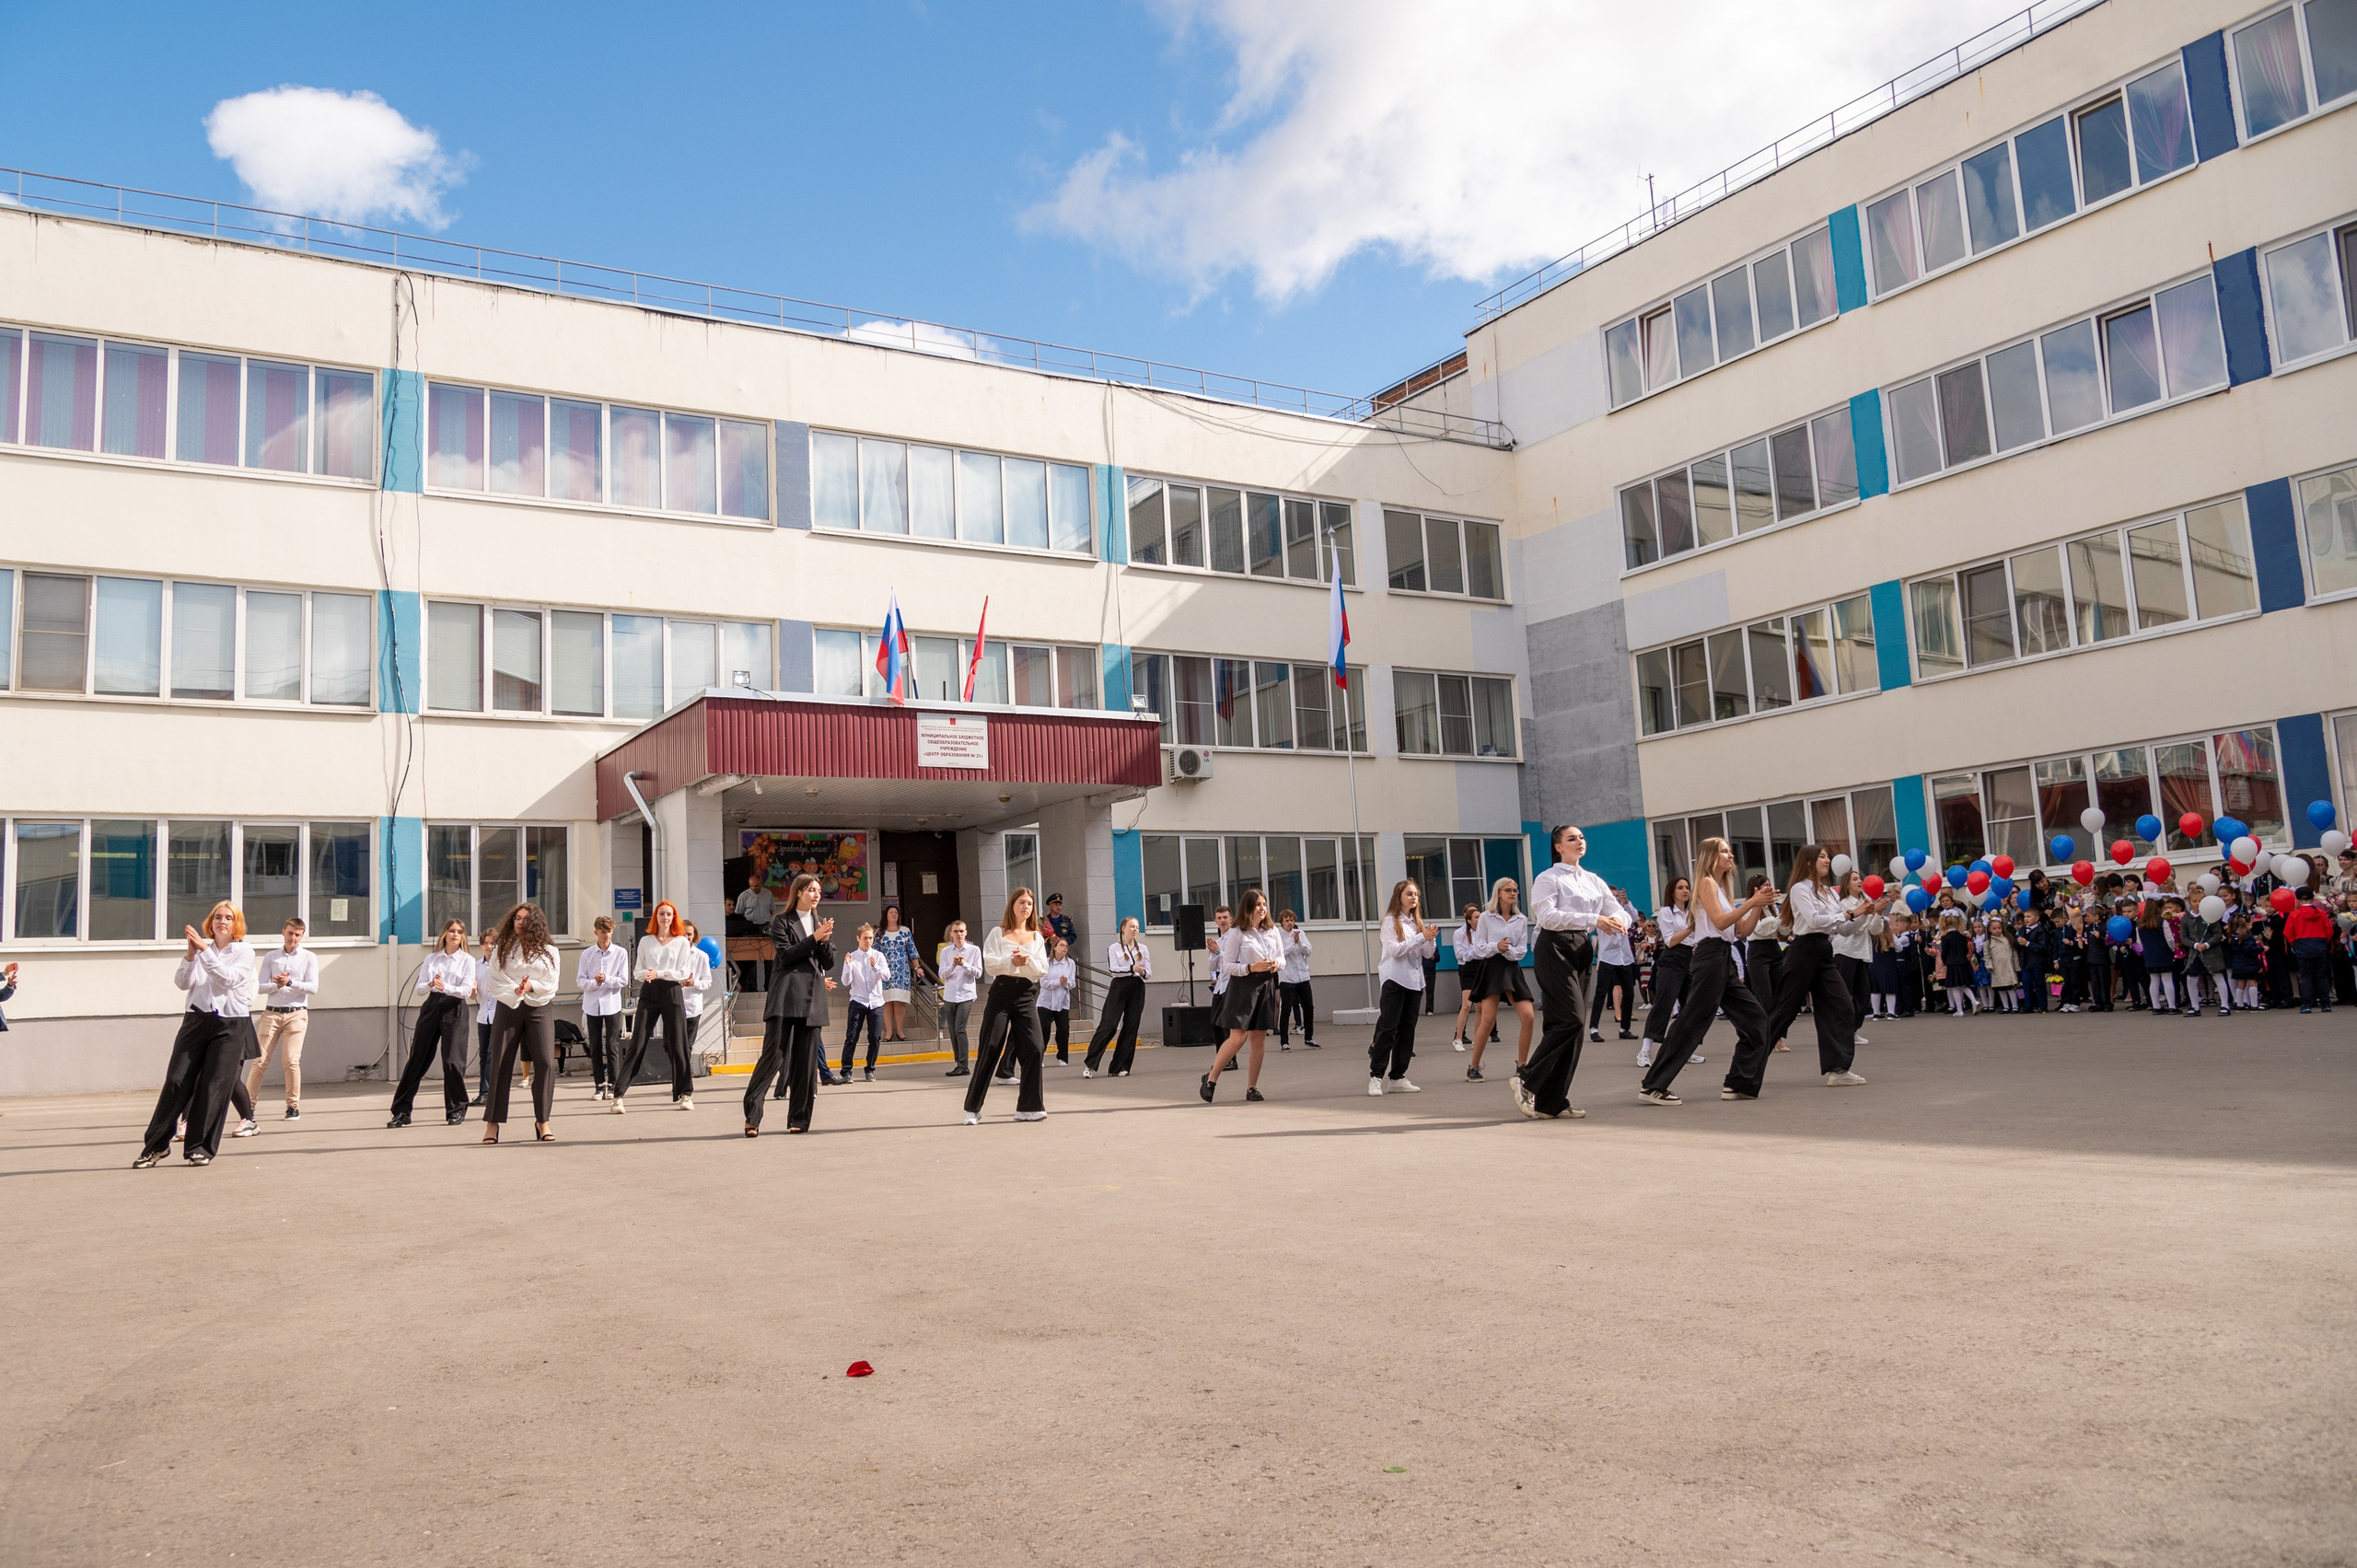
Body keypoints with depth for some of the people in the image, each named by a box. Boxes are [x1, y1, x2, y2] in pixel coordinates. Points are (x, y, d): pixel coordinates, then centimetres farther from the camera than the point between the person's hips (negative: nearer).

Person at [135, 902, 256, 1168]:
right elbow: (182, 982, 0)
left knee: (214, 1086, -3)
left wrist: (204, 950, -19)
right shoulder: (201, 948, 9)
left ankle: (201, 1147, 6)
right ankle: (157, 1144, 8)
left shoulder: (244, 952, 3)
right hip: (196, 1020, 2)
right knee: (176, 1080, -2)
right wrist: (190, 954, -14)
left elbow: (228, 978, -14)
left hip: (229, 1026, -2)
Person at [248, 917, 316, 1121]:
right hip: (272, 1013, 2)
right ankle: (248, 1104, 2)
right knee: (260, 1060, -3)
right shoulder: (270, 957, 11)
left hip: (296, 1014, -2)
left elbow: (313, 988, -3)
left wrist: (290, 983, -15)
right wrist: (276, 985, -13)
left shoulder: (309, 957, 6)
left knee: (291, 1062, -6)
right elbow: (260, 986, 6)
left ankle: (293, 1106, 4)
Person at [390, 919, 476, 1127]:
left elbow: (466, 990, -7)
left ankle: (457, 1110, 8)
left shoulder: (467, 961, 4)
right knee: (416, 1059, 1)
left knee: (452, 1061, -5)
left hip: (454, 1010, -3)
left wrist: (445, 987, -23)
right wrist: (430, 985, -15)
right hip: (431, 1007, 3)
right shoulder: (431, 959, 12)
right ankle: (401, 1111, 5)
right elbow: (419, 989, 7)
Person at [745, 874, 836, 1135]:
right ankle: (752, 1116, -10)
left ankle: (799, 1118, 9)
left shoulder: (822, 924, 21)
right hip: (785, 995, -5)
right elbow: (785, 954, -9)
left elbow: (829, 962, 14)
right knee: (774, 1053, -12)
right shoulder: (782, 922, 5)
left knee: (806, 1059, 4)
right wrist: (814, 938, -14)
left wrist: (825, 940, -5)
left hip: (812, 997, 5)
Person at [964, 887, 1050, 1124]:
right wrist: (1011, 962, -23)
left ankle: (1029, 1107, 3)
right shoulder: (998, 933, 5)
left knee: (1033, 1049, -6)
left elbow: (1042, 969, 1)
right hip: (1001, 992, -3)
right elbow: (990, 965, -6)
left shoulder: (1037, 937, 13)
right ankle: (972, 1109, 5)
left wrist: (1026, 961, -19)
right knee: (989, 1050, -3)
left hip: (1027, 995, 3)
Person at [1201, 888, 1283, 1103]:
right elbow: (1226, 965, -7)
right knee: (1238, 1038, -11)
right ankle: (1211, 1079, 3)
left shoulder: (1273, 931, 9)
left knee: (1259, 1039, 5)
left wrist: (1277, 964, -7)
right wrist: (1251, 967, -19)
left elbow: (1282, 959, 16)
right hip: (1243, 986, -5)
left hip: (1266, 986, 5)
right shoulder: (1237, 933, -6)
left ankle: (1252, 1087, 13)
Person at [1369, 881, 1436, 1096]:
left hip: (1414, 981, 6)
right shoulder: (1391, 921, -4)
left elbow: (1427, 954, 12)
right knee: (1388, 1028, -8)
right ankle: (1376, 1077, -6)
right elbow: (1394, 950, -15)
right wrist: (1421, 937, -19)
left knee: (1407, 1029, 6)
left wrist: (1431, 939, -8)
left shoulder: (1417, 922, 13)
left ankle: (1397, 1077, 10)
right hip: (1395, 980, -6)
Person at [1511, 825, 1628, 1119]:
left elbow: (1617, 910, 14)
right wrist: (1592, 920, -24)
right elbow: (1546, 915, -17)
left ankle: (1552, 1101, 7)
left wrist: (1617, 922, -12)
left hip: (1584, 950, 7)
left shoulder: (1594, 881, 19)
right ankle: (1527, 1078, -6)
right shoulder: (1549, 879, -2)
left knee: (1573, 1024, 3)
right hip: (1556, 948, -7)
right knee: (1571, 1019, -18)